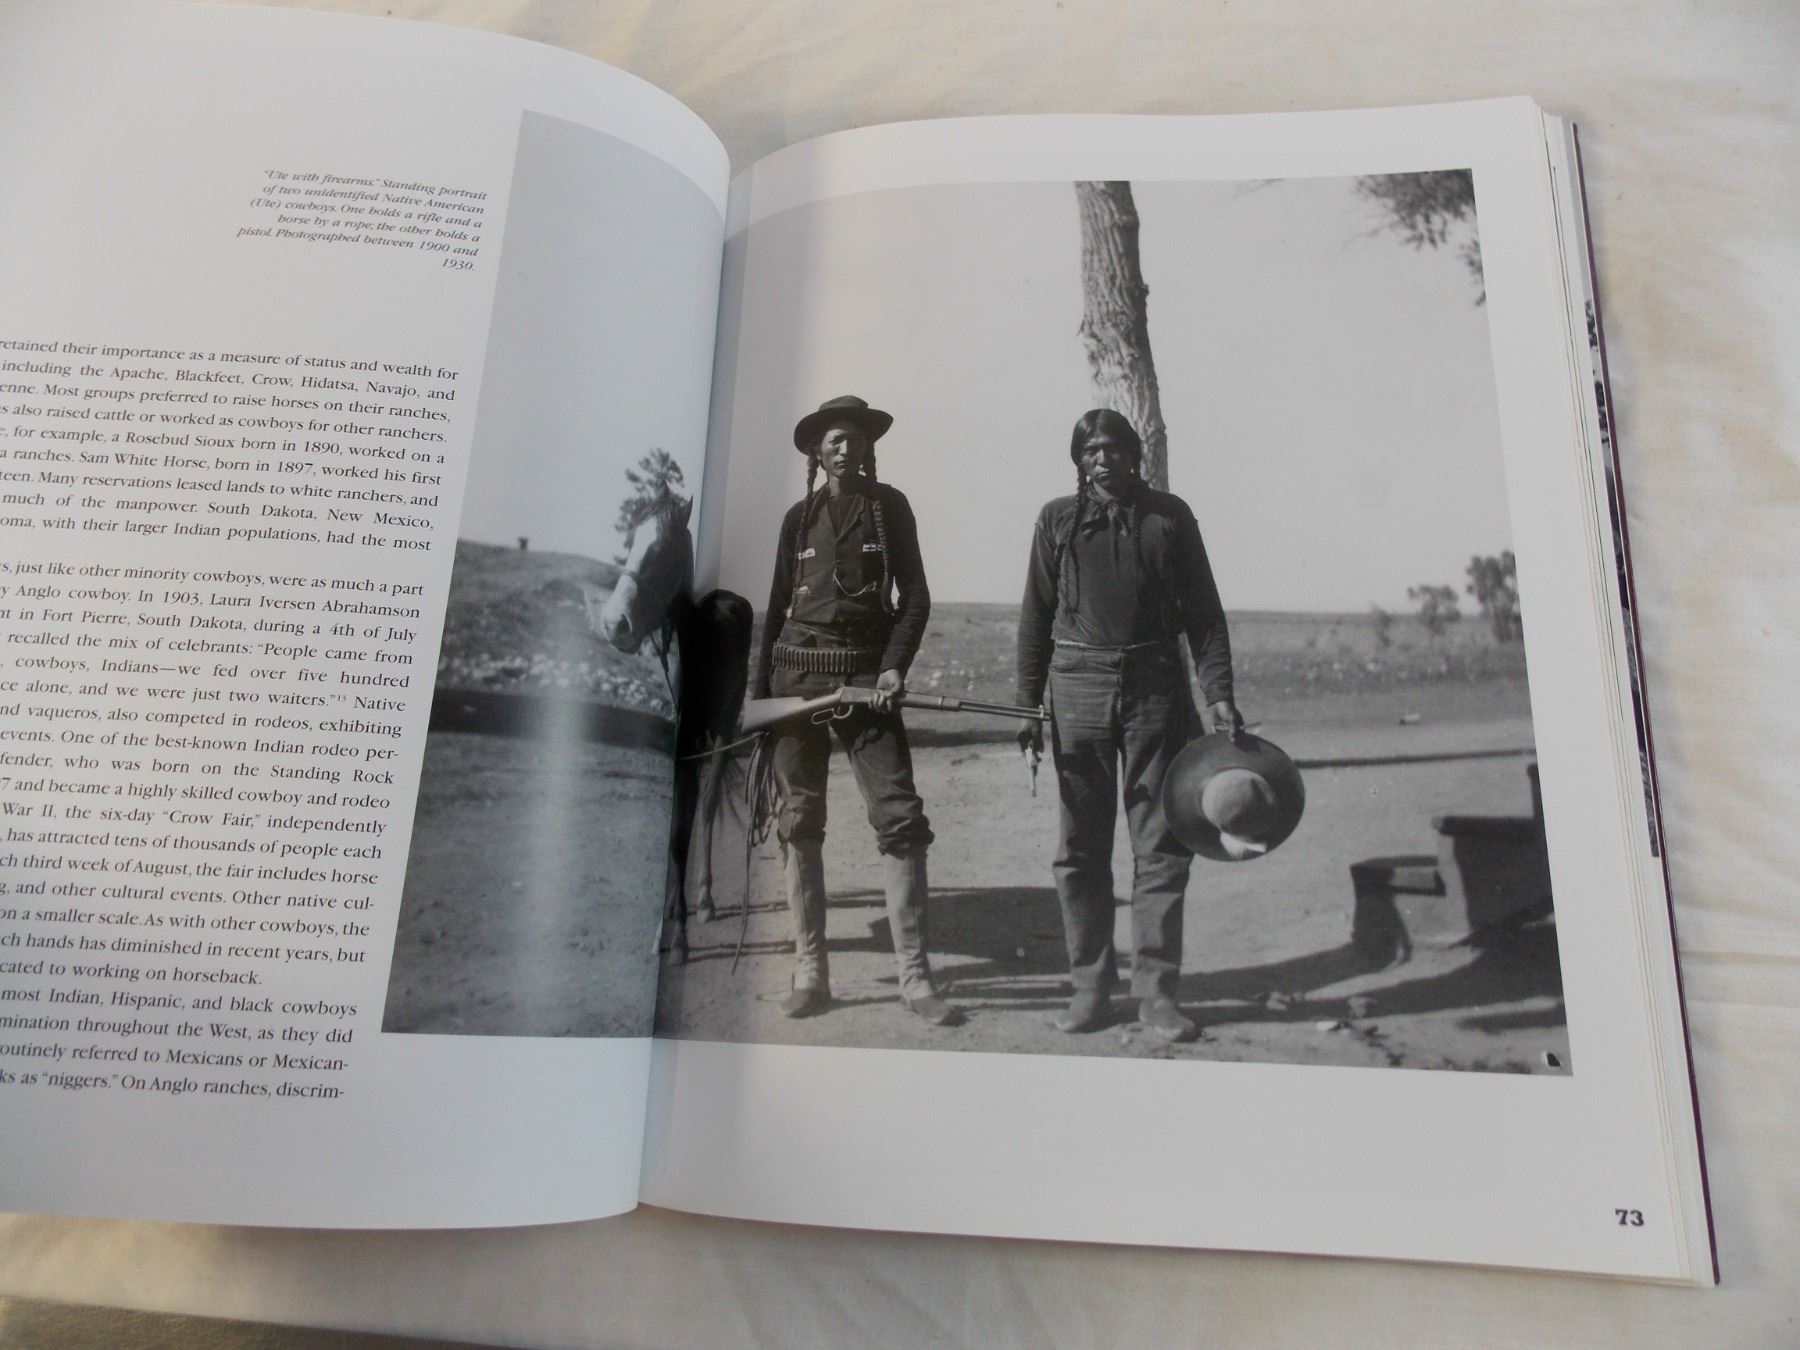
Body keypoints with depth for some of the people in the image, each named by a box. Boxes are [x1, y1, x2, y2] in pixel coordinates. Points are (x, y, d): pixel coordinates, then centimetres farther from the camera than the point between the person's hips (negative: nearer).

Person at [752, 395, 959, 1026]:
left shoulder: (888, 505, 6)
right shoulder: (800, 516, 12)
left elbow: (915, 595, 4)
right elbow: (777, 606, 15)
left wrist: (895, 665, -10)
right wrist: (758, 690, 11)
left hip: (866, 675, -2)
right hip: (796, 674, 3)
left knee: (900, 816, -11)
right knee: (800, 822, 2)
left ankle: (914, 976, -5)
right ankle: (810, 972, 11)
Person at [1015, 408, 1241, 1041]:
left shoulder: (1169, 516, 7)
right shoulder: (1057, 520, 7)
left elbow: (1203, 611, 7)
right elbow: (1036, 617, 8)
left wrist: (1219, 693, -2)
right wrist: (1028, 704, 3)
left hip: (1156, 684, 0)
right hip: (1079, 685, 0)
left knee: (1160, 844, 1)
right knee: (1081, 846, 4)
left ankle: (1156, 990, 11)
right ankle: (1090, 987, 15)